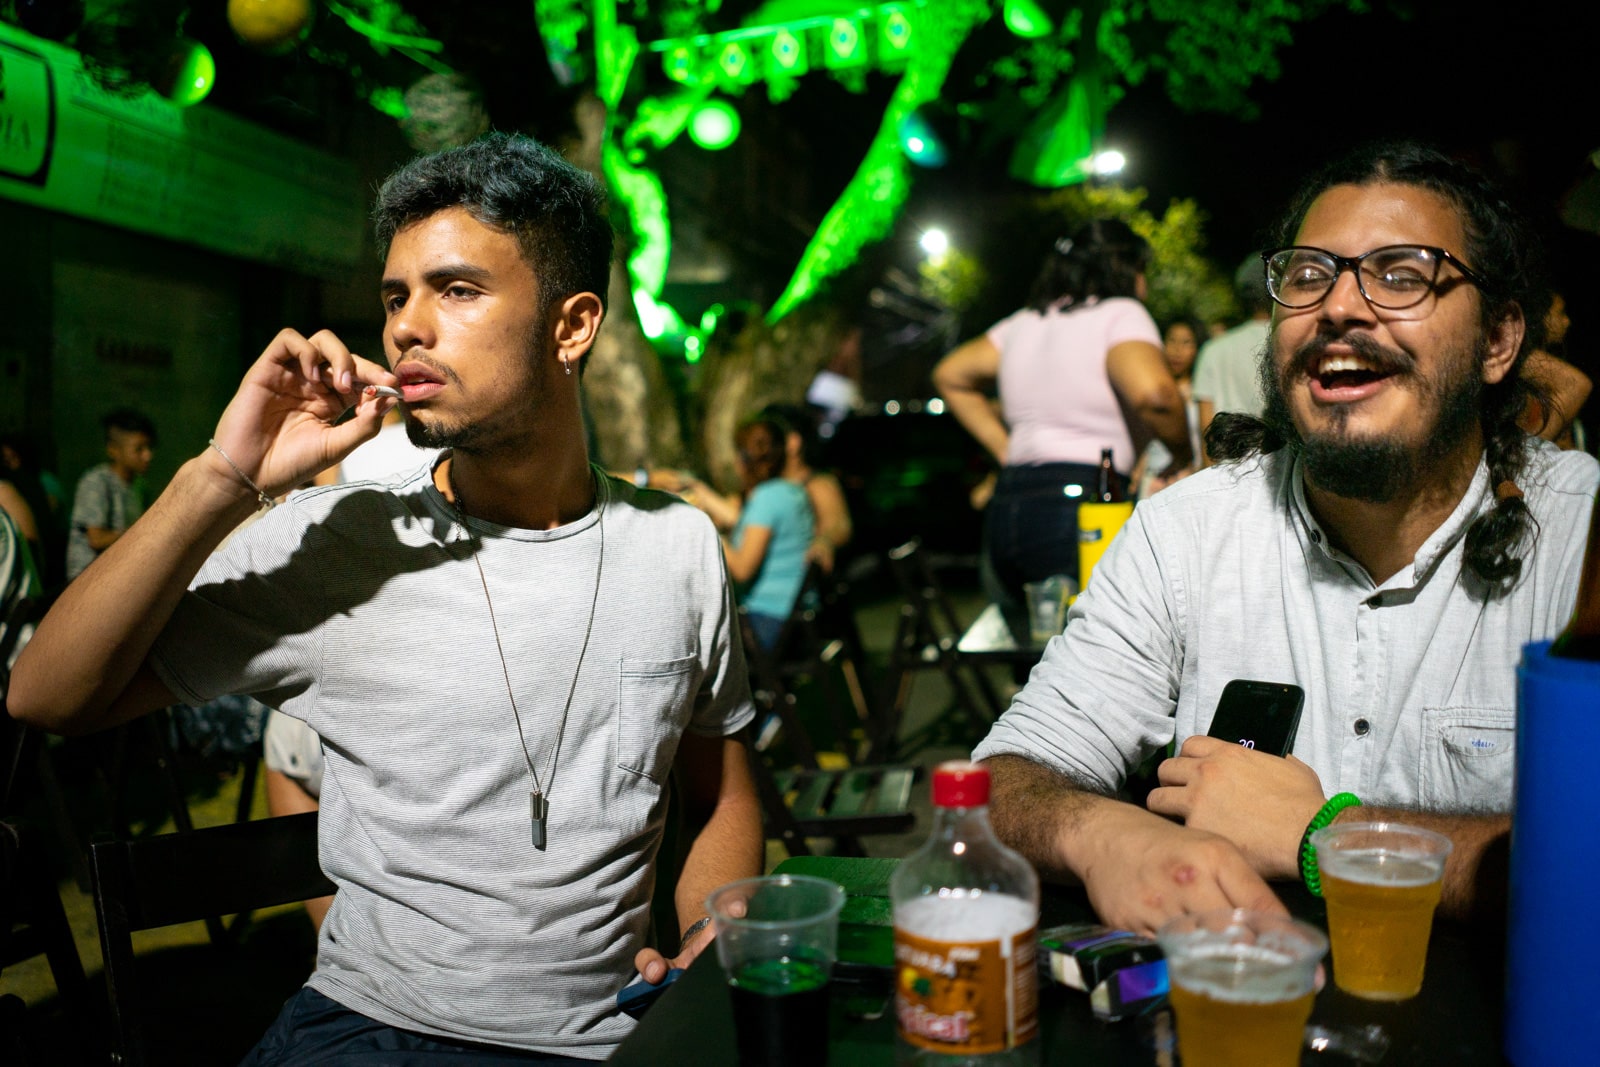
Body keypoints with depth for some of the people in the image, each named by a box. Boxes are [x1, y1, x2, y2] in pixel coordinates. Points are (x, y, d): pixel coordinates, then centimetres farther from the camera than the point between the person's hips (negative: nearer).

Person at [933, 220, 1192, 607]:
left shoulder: (1024, 322, 21)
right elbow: (1152, 392, -19)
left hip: (1006, 503, 8)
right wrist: (1182, 454, -2)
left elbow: (950, 375, 29)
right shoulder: (1121, 313, -1)